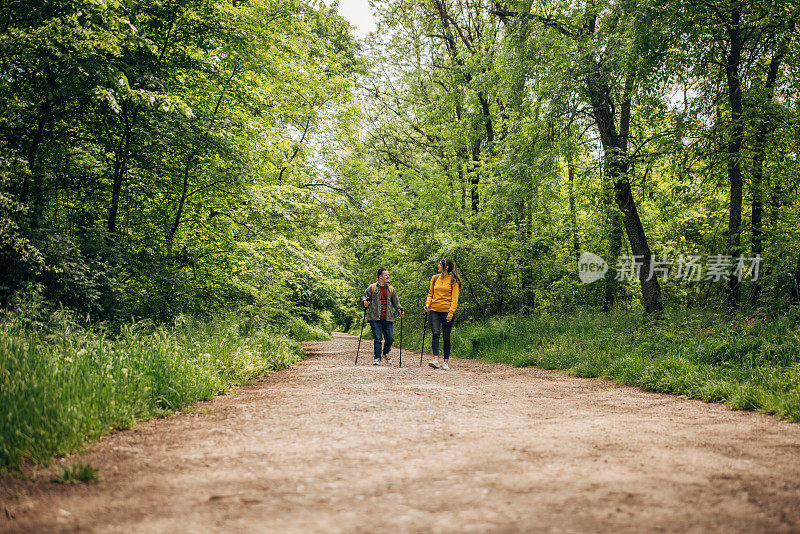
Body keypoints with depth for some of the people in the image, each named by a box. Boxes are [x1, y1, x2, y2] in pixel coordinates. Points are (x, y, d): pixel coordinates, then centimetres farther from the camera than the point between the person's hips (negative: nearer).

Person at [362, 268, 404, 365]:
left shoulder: (391, 289, 15)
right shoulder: (372, 288, 6)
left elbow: (396, 301, 19)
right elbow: (365, 296, 12)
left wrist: (400, 309, 3)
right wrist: (365, 301, -10)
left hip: (387, 319, 3)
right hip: (375, 318, -3)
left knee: (390, 338, -2)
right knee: (377, 338, -7)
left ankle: (386, 353, 26)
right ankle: (377, 358, 3)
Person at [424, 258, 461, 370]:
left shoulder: (453, 280, 0)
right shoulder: (435, 278, 13)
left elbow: (454, 298, -4)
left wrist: (451, 312, -14)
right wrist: (427, 304, 1)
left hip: (447, 311, -3)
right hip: (434, 310, 3)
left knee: (446, 336, 1)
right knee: (435, 333, -14)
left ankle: (446, 361, 10)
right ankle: (435, 359, -21)